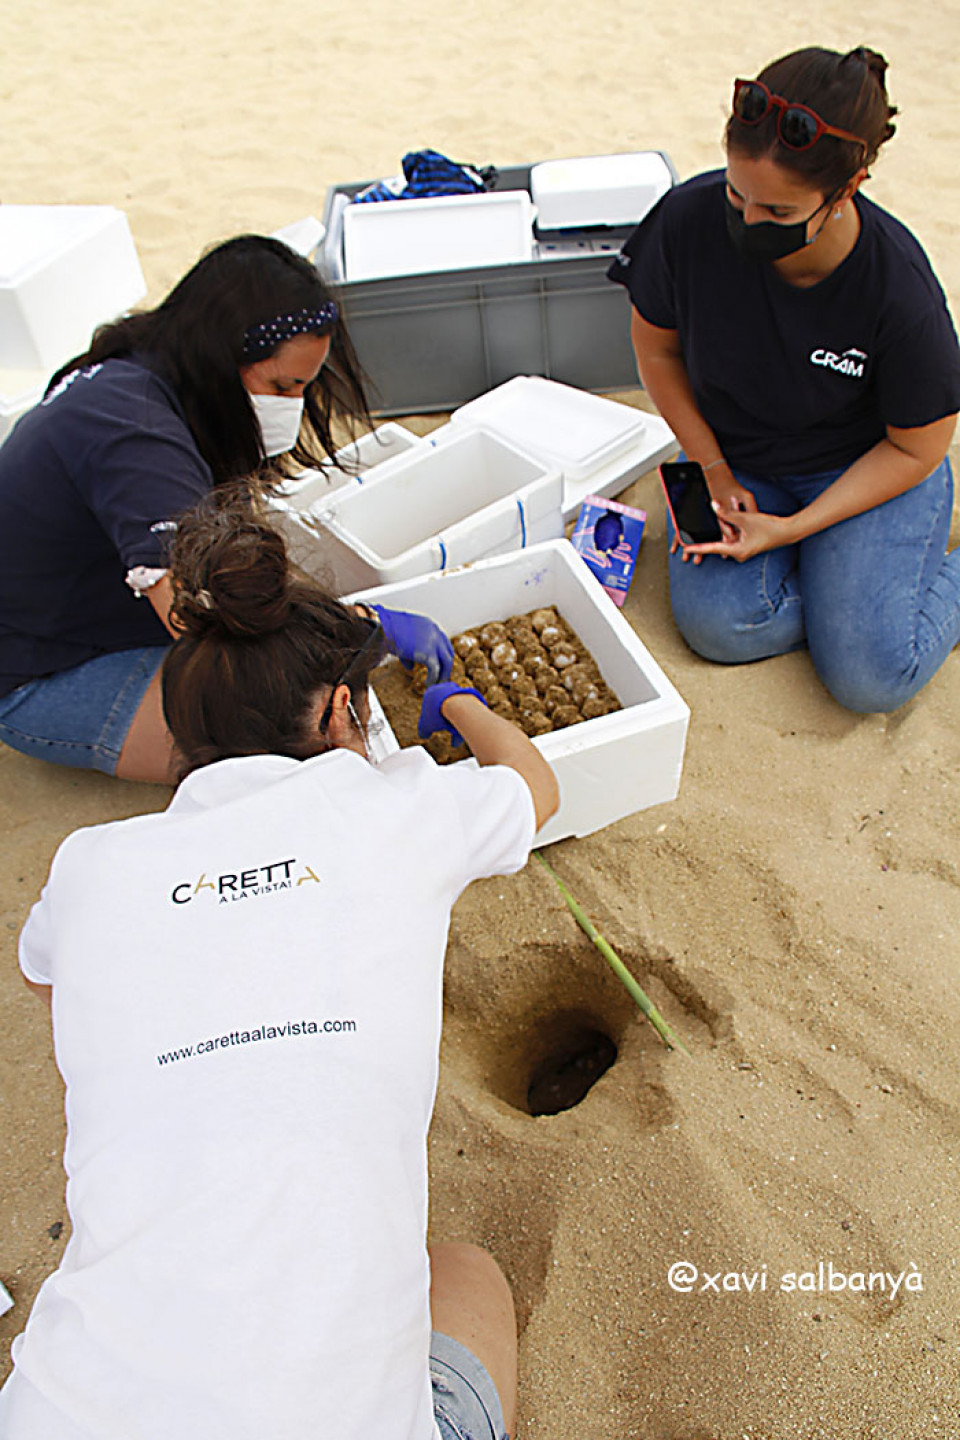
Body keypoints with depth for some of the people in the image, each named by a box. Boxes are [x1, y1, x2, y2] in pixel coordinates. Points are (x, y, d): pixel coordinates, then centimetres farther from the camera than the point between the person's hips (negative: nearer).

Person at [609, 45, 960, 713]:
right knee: (720, 626, -21)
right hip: (739, 459, 3)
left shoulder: (899, 291, -27)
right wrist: (715, 472, -8)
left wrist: (791, 528, -22)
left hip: (868, 467, -3)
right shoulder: (689, 219, -21)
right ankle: (842, 581, 8)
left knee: (871, 678, -16)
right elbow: (656, 346, -3)